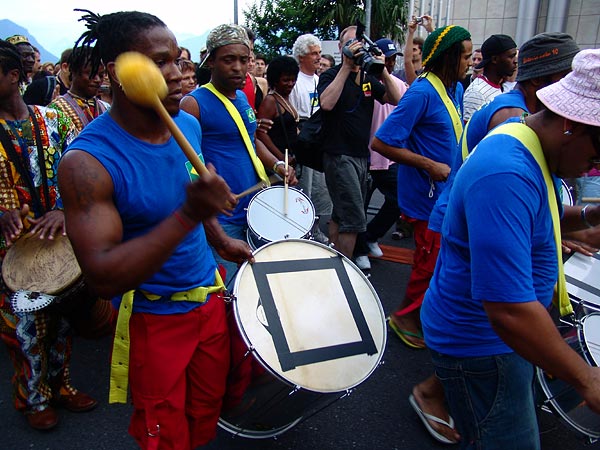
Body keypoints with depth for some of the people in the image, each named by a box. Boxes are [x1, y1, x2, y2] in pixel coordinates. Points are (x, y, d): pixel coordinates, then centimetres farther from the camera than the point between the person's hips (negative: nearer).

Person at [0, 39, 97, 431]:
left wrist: (64, 210, -21)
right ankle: (34, 399, 28)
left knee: (62, 317, 15)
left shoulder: (52, 119, 2)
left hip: (60, 237, 2)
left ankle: (60, 384, 36)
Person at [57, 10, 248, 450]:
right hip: (153, 318, -5)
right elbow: (105, 278, -30)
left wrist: (220, 241, 8)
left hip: (209, 294, 5)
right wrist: (189, 215, -38)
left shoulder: (188, 125, -4)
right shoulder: (87, 161, -24)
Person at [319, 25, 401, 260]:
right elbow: (327, 103, -25)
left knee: (340, 216, 14)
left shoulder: (368, 78, 14)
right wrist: (347, 66, -21)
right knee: (355, 220, -12)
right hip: (339, 155, -7)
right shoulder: (331, 76, -4)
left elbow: (396, 100, 4)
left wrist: (383, 70, -9)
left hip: (362, 155, 7)